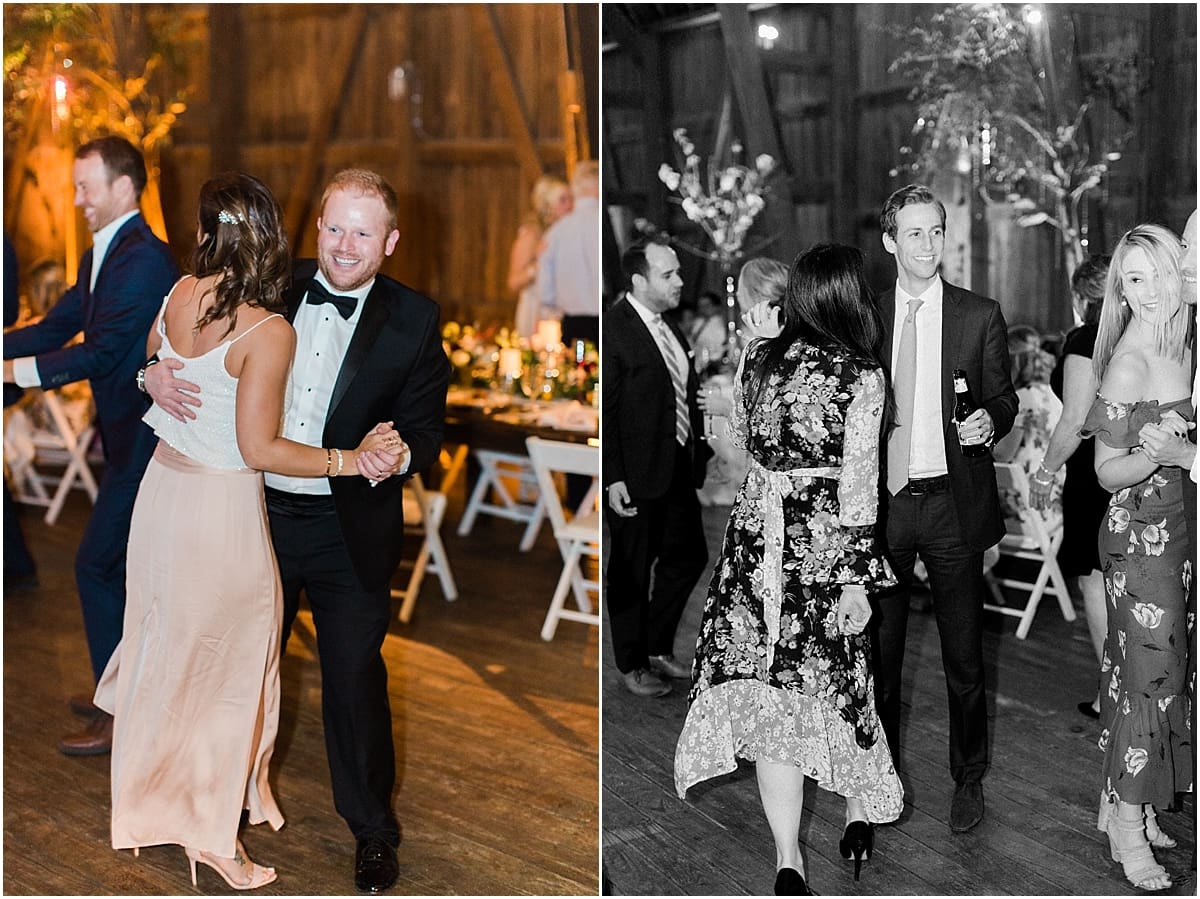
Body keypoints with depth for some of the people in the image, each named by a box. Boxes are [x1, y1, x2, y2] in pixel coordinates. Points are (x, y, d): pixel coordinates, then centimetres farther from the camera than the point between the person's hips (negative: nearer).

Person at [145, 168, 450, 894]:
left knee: (355, 682, 8)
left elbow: (426, 425, -7)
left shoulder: (413, 320, -8)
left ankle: (373, 830, 27)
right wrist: (158, 374, -16)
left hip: (350, 530, -3)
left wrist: (400, 456, -29)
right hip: (256, 513, 3)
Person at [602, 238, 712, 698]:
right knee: (631, 570, 7)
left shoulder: (669, 327, 9)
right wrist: (612, 478, -21)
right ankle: (633, 664, 22)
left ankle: (658, 646, 34)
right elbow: (603, 409, -18)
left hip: (678, 466, 8)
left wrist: (699, 450, 10)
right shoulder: (612, 327, -16)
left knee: (688, 556, 16)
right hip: (636, 473, -8)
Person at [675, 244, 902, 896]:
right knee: (839, 674, 15)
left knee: (769, 691, 4)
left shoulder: (756, 358, 3)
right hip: (826, 541, -3)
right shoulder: (861, 376, -9)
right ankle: (859, 815, 34)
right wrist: (855, 578, -6)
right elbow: (857, 481, -10)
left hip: (756, 535, 3)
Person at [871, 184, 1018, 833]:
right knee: (878, 651, 10)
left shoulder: (981, 316, 1)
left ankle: (969, 780, 23)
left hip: (951, 504, -1)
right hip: (881, 502, 2)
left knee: (963, 654, 6)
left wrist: (990, 420, -14)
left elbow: (1003, 396, 8)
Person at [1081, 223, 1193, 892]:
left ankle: (1122, 802, 25)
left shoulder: (1180, 344, 6)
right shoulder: (1128, 361, -18)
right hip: (1141, 529, -8)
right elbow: (1108, 471, -15)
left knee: (1152, 669, 14)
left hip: (1177, 525, 8)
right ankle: (1128, 823, 9)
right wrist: (1159, 452, -31)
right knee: (1149, 672, -3)